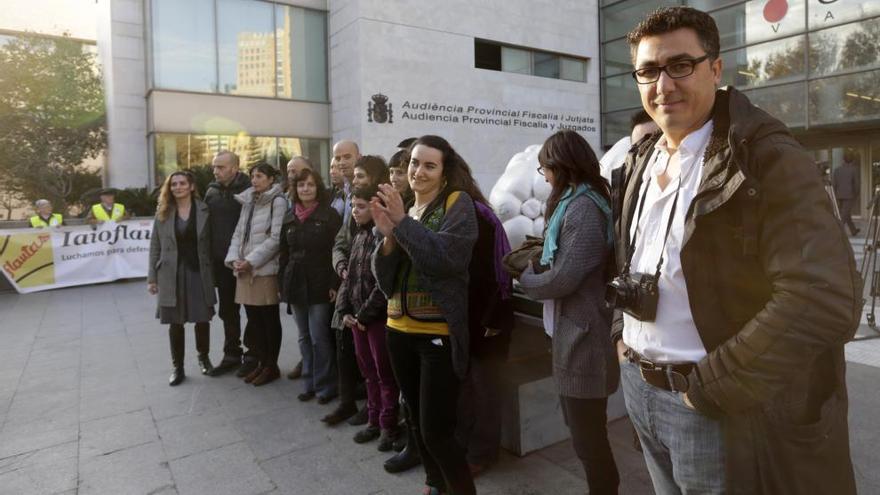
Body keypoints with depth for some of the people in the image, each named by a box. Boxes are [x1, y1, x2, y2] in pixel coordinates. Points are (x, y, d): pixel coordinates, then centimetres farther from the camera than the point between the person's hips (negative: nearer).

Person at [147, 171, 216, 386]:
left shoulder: (204, 210, 0)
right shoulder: (163, 213, 4)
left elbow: (211, 242, -1)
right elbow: (155, 247, 5)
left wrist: (212, 272, -6)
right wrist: (152, 277, 2)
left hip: (199, 273, -1)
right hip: (172, 275, 1)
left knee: (202, 319, 7)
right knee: (175, 322, 6)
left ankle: (203, 357, 30)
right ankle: (177, 367, 20)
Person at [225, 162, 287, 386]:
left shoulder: (277, 201, -5)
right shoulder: (248, 202, 17)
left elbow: (276, 238, -13)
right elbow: (238, 233, 15)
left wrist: (251, 261, -15)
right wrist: (234, 258, -1)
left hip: (266, 270, -6)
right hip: (245, 270, 6)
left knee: (270, 320, 3)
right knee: (253, 319, 11)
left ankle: (271, 366, 14)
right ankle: (261, 362, 23)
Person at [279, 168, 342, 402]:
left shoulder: (329, 215, -5)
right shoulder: (289, 218, 11)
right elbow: (284, 253, 14)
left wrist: (334, 284, -15)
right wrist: (283, 284, 9)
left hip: (319, 285, -5)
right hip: (296, 284, 5)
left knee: (319, 337, -3)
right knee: (304, 337, 12)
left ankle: (325, 385, 11)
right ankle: (309, 383, 24)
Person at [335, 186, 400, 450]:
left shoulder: (384, 237, -14)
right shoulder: (358, 236, 12)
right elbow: (349, 276, 14)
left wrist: (365, 314, -14)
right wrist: (344, 310, 4)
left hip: (377, 316, -8)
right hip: (356, 316, 8)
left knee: (384, 373, 4)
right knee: (368, 371, 16)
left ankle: (388, 425, 17)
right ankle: (374, 420, 29)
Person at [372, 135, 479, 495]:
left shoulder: (457, 203, -5)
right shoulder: (402, 209, 11)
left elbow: (448, 257, -23)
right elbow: (384, 278, 5)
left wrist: (403, 222, -20)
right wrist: (388, 236, -11)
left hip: (439, 333, -6)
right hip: (400, 330, 7)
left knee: (436, 431, -4)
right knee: (417, 422, 18)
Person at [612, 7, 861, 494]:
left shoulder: (769, 160, -16)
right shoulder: (642, 159, 7)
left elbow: (825, 300, -25)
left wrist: (712, 386, -20)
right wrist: (623, 336, 9)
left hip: (715, 409, -6)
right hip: (637, 386, 7)